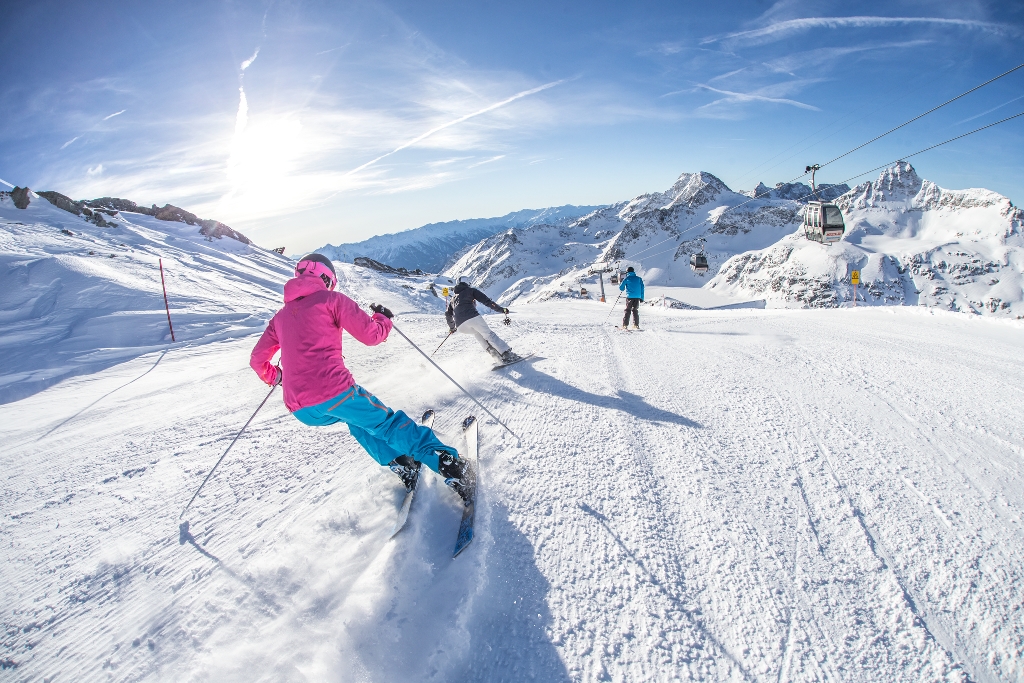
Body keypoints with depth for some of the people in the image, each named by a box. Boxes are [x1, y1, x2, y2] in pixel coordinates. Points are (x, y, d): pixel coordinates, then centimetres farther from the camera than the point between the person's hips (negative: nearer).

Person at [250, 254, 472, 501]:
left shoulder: (280, 316, 21)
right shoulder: (330, 299, 4)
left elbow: (258, 360, 28)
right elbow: (371, 335, -4)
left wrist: (274, 377, 49)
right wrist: (383, 318, 18)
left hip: (300, 410, 6)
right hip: (335, 393, -6)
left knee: (357, 417, 31)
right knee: (388, 423, 8)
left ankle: (399, 463, 19)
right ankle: (449, 464, -2)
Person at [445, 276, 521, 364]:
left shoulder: (453, 298, 32)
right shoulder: (471, 290, 19)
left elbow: (448, 315, 33)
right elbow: (486, 301, 8)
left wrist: (452, 327, 48)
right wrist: (501, 309, 10)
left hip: (460, 326, 4)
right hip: (472, 317, -4)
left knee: (477, 333, 27)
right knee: (488, 334, 2)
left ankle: (496, 355, 11)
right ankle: (507, 354, -11)